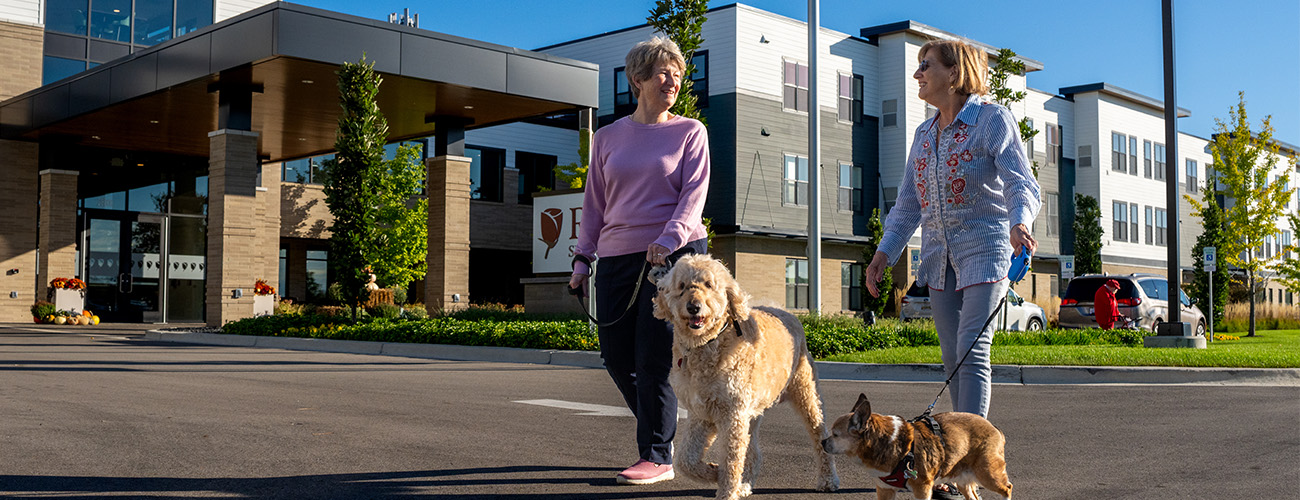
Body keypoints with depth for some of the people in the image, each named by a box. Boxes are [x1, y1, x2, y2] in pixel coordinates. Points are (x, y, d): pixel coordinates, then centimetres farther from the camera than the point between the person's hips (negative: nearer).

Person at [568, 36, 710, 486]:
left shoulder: (689, 132, 5)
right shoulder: (608, 137, 14)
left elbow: (693, 195, -5)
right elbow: (594, 203, 18)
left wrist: (668, 240, -21)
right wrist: (582, 258, 11)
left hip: (676, 254, -4)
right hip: (617, 258, 4)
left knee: (654, 355, -9)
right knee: (617, 356, 4)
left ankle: (658, 456, 2)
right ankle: (661, 431, 26)